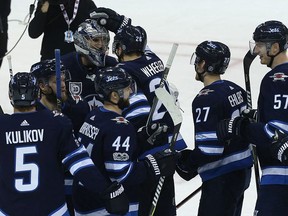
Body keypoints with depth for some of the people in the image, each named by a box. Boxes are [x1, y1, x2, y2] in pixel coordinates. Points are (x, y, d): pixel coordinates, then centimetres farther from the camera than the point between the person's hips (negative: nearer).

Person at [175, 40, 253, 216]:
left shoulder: (206, 99, -21)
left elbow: (209, 149, -24)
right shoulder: (236, 90, 7)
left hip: (221, 178, -9)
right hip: (243, 171, 10)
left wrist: (187, 163, -10)